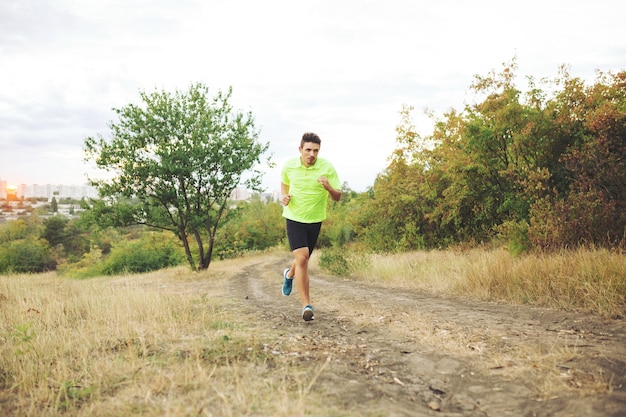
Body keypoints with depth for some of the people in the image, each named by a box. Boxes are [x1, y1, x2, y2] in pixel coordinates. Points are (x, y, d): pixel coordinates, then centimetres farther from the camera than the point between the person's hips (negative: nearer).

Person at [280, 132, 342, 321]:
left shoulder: (327, 168, -11)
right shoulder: (289, 166, -6)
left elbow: (338, 197, -8)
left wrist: (328, 188, -29)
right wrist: (285, 196, -4)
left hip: (315, 219, 1)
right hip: (294, 217, -1)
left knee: (303, 259, 16)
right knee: (301, 258, -17)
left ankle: (289, 274, 53)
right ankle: (306, 305, -9)